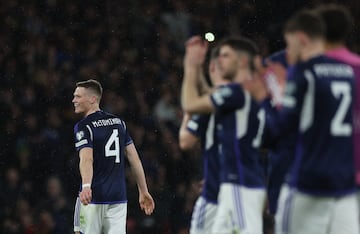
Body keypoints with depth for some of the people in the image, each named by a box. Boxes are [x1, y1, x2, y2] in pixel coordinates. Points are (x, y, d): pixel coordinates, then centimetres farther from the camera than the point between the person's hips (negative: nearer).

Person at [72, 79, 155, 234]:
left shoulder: (83, 126, -6)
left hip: (93, 197, -5)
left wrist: (86, 186, -38)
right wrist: (143, 192, 15)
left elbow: (87, 159, -23)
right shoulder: (119, 122, 13)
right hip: (118, 196, 5)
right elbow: (134, 159, 12)